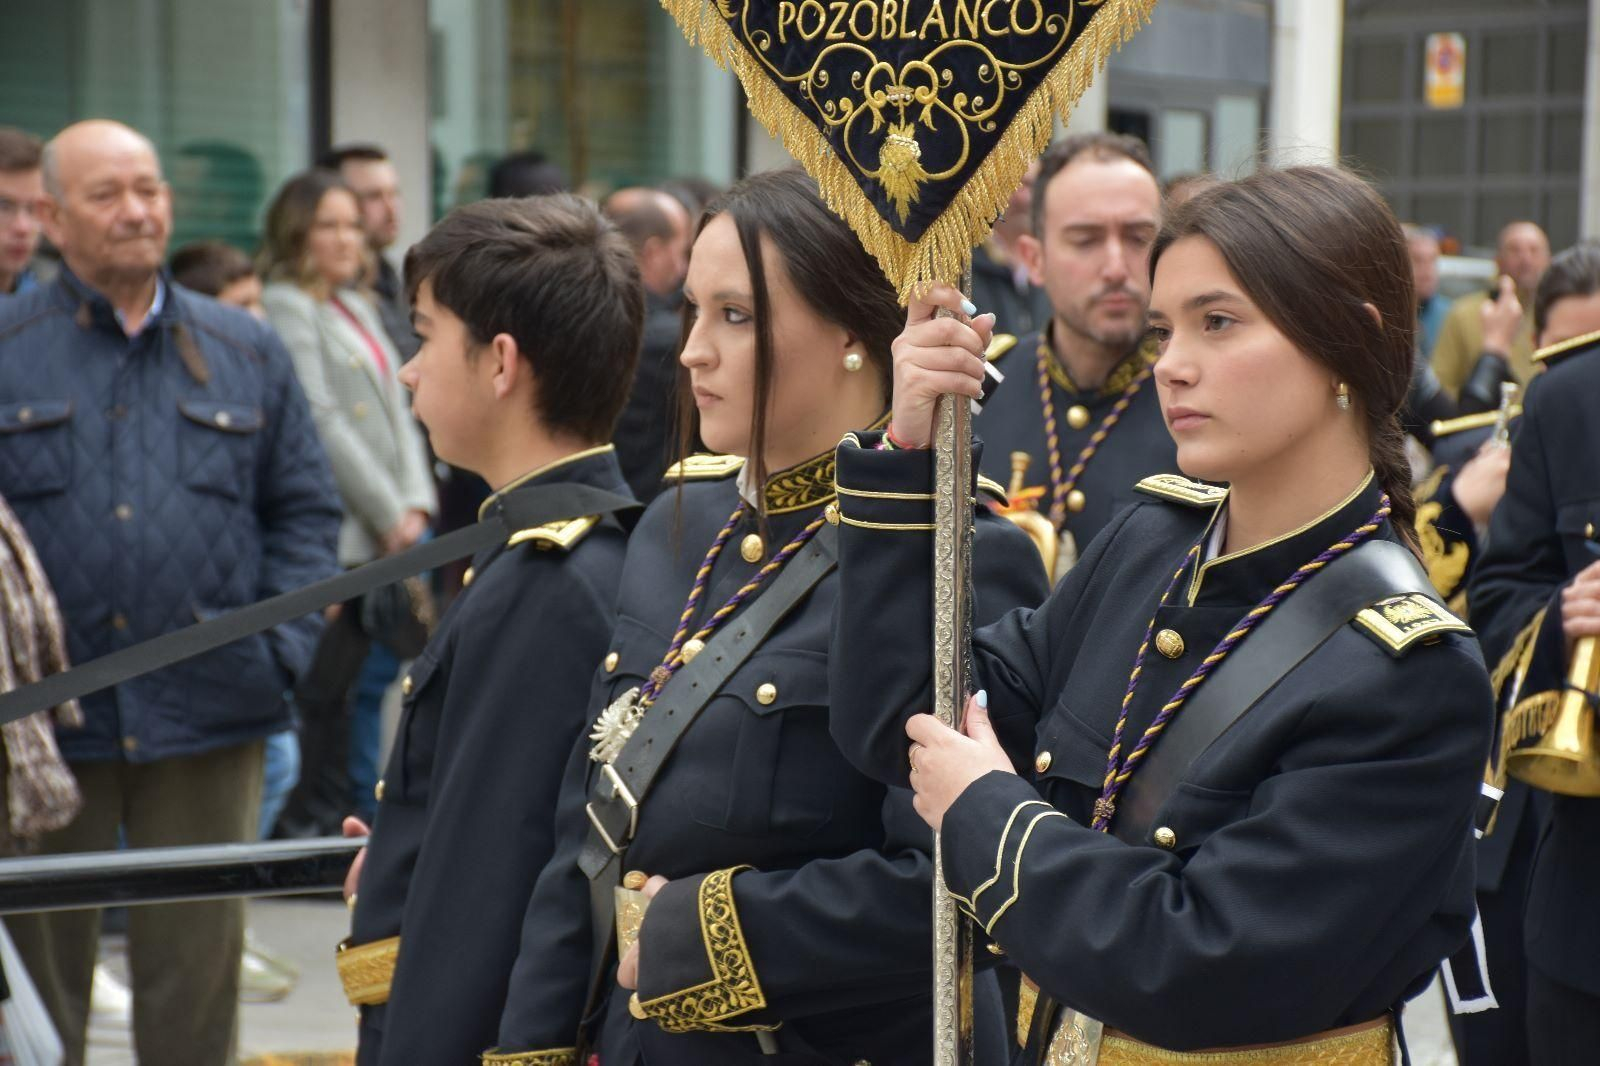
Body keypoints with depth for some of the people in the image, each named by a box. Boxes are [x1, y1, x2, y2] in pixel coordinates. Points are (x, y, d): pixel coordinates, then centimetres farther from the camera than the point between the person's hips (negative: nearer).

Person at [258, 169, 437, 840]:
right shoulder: (286, 307, -6)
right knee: (326, 688, -5)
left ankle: (362, 806, 15)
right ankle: (313, 822, 2)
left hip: (387, 533, 8)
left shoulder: (356, 307, 20)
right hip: (336, 532, -8)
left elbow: (397, 413, 17)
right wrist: (388, 515, -10)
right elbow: (324, 425, -12)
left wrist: (415, 503, 3)